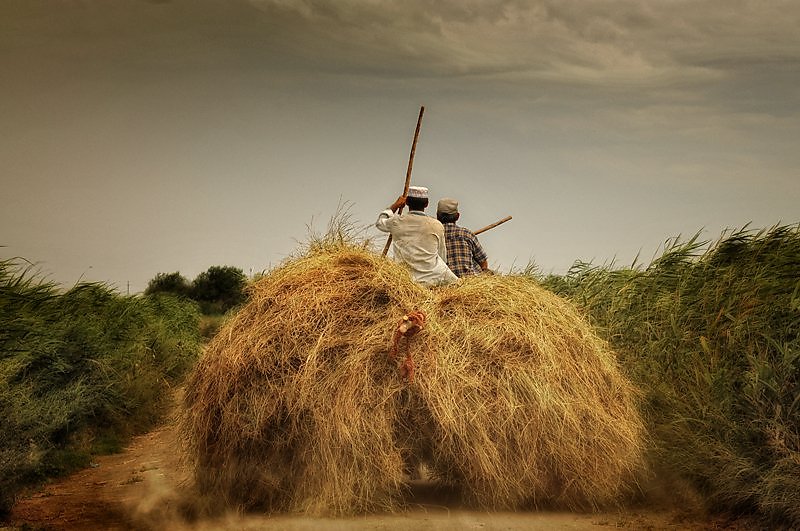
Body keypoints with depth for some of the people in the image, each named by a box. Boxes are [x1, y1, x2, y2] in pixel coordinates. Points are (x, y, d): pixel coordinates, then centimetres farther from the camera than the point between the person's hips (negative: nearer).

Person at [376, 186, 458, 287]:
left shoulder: (396, 222, 3)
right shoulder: (436, 226, 2)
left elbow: (380, 222, 29)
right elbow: (443, 257, 11)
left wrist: (395, 205, 41)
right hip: (436, 278, 0)